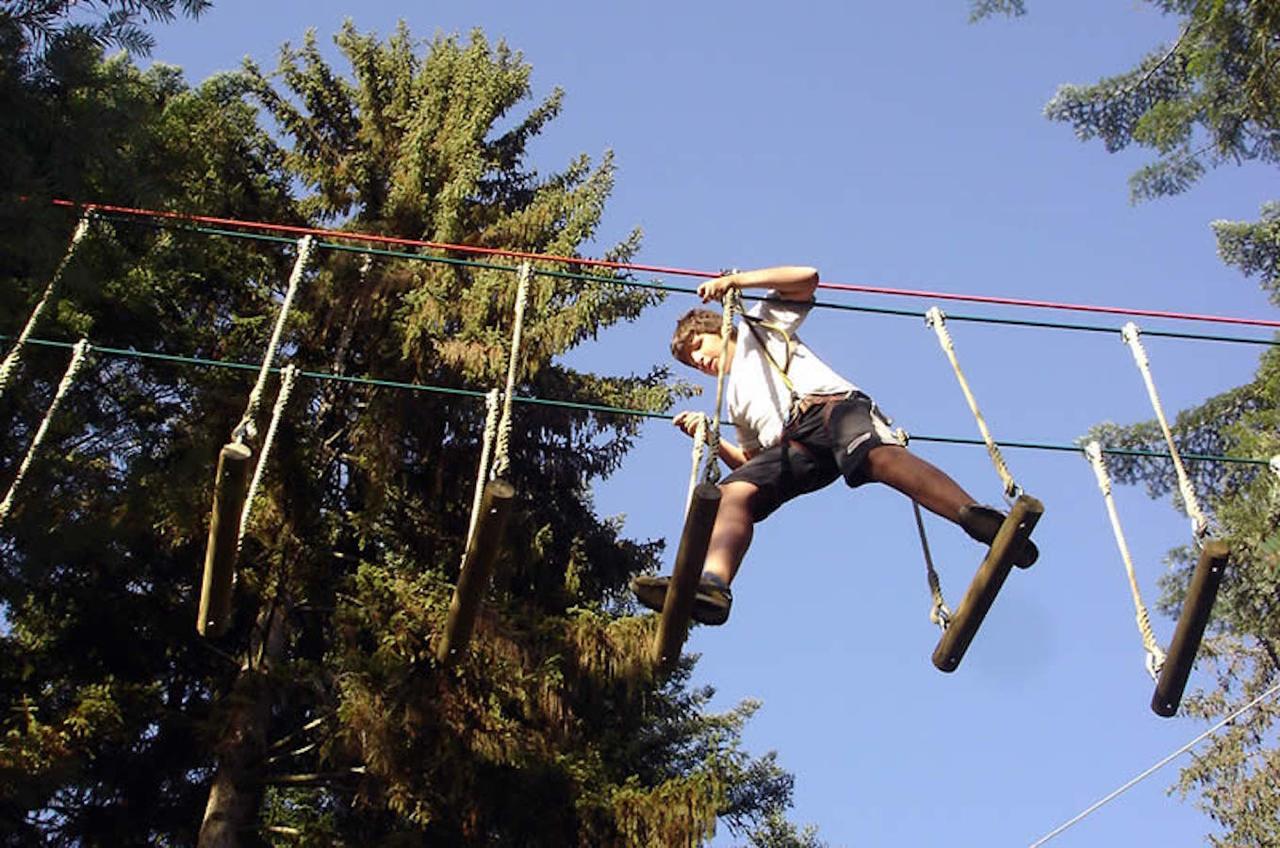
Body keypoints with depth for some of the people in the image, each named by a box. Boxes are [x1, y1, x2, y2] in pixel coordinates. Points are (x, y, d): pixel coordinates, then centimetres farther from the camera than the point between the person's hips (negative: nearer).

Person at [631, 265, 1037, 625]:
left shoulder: (756, 325, 31)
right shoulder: (734, 397, 42)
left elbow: (806, 277, 16)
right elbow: (752, 463, 36)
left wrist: (736, 279, 14)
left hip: (830, 405, -5)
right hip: (789, 447, 5)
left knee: (879, 456, -38)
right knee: (734, 491, -24)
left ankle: (976, 517, -59)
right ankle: (711, 582, -51)